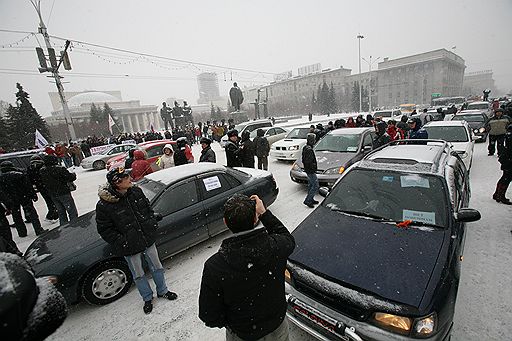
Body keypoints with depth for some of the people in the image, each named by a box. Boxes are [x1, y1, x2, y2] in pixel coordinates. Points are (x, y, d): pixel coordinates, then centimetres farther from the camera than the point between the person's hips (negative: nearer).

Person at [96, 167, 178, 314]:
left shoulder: (136, 191, -8)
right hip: (130, 247, -3)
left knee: (157, 267, 18)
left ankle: (162, 291, 43)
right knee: (138, 275, 17)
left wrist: (153, 224, -1)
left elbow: (148, 208, 8)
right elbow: (104, 229, -11)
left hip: (148, 240, 4)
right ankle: (147, 298, 42)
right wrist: (120, 242, -16)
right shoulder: (104, 205, -21)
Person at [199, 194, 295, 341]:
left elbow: (210, 317, -19)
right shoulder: (275, 246, -29)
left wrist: (229, 322, 2)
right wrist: (264, 213, -8)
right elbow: (288, 239, -3)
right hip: (277, 328, 2)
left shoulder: (214, 266, -31)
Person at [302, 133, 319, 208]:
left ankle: (311, 199, 31)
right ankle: (307, 200, 1)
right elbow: (308, 161, -28)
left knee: (310, 185, 20)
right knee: (315, 186, -3)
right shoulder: (309, 149, -23)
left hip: (307, 169, 11)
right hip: (311, 171, -11)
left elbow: (303, 160, 16)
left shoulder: (305, 148, 9)